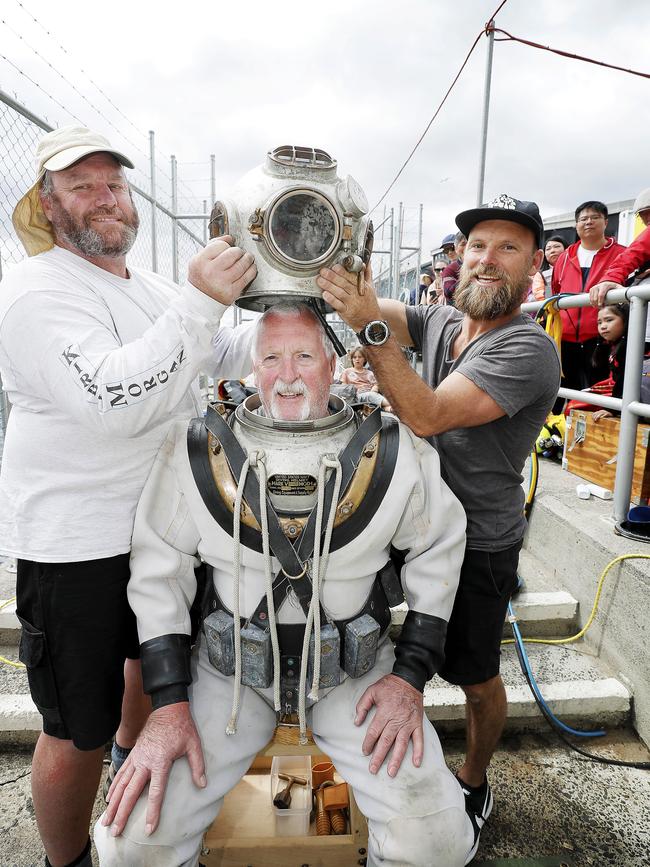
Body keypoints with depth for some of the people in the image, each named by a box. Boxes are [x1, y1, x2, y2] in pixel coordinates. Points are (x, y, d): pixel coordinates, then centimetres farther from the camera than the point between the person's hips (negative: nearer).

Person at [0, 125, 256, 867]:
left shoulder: (150, 288, 11)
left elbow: (230, 353, 21)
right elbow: (113, 402, -32)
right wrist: (200, 302, -34)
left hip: (164, 523, 9)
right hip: (76, 546, -8)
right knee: (77, 734, 7)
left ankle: (134, 761, 59)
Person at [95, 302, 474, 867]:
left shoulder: (393, 454, -9)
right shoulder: (197, 451, -9)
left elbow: (439, 550, 4)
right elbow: (157, 569, -1)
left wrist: (411, 675, -2)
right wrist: (169, 703, -7)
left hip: (353, 668, 0)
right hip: (232, 667, 1)